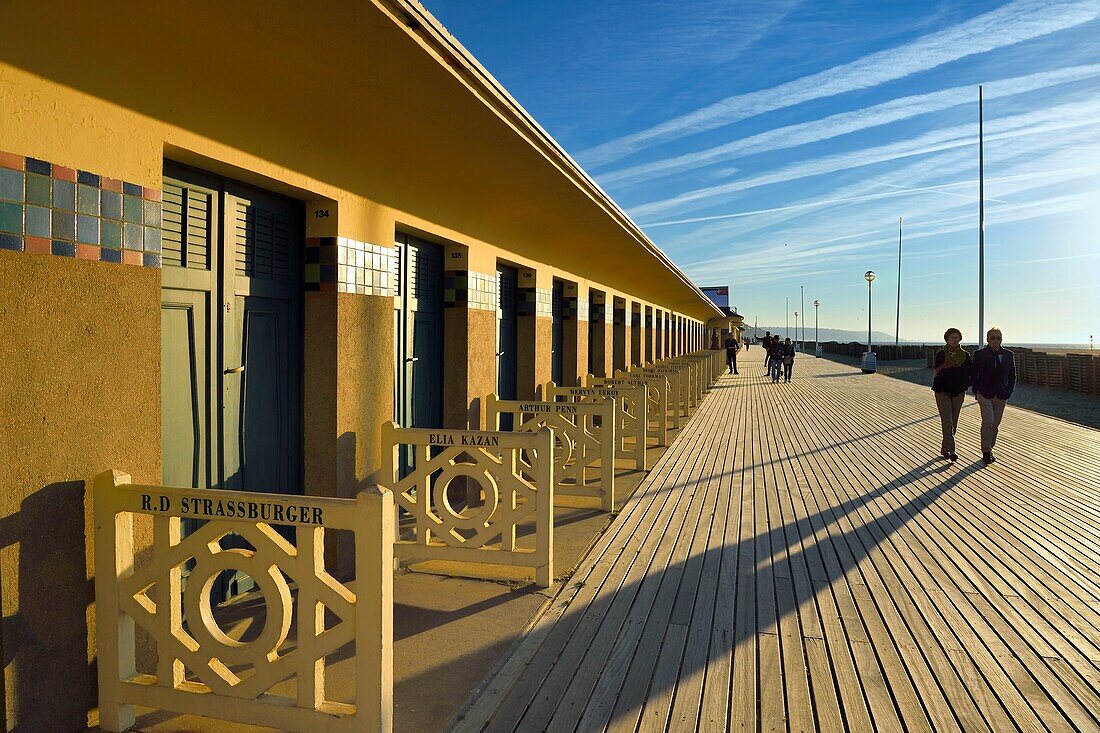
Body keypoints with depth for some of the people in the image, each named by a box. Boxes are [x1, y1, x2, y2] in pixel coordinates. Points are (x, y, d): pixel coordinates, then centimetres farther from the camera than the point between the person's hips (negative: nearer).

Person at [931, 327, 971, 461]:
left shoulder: (965, 355, 5)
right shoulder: (941, 354, -3)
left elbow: (971, 371, 8)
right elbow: (937, 371, -9)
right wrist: (945, 365, -25)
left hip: (958, 391, 4)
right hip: (943, 391, -4)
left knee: (954, 422, 9)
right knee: (947, 422, -12)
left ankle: (944, 447, 22)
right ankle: (950, 450, -15)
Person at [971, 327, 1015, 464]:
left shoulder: (1008, 355, 4)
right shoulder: (979, 355, -4)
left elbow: (1012, 375, 11)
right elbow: (973, 374, 1)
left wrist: (1009, 391, 3)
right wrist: (977, 391, -4)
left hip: (1001, 396, 3)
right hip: (985, 395, -3)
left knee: (995, 424, 9)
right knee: (988, 422, -12)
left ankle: (989, 449, 21)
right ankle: (986, 452, -4)